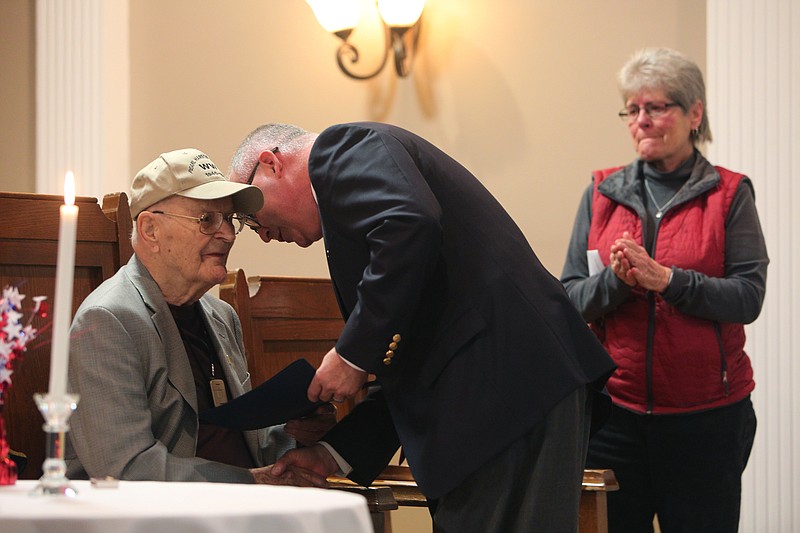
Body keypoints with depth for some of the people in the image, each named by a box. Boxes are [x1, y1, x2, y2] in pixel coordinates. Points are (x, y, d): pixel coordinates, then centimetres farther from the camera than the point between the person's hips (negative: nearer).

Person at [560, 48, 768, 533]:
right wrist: (615, 280, -16)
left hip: (707, 418, -2)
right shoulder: (603, 193, 9)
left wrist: (668, 280, -21)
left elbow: (748, 297, -9)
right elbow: (570, 299, 4)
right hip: (615, 412, 2)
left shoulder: (729, 195, 1)